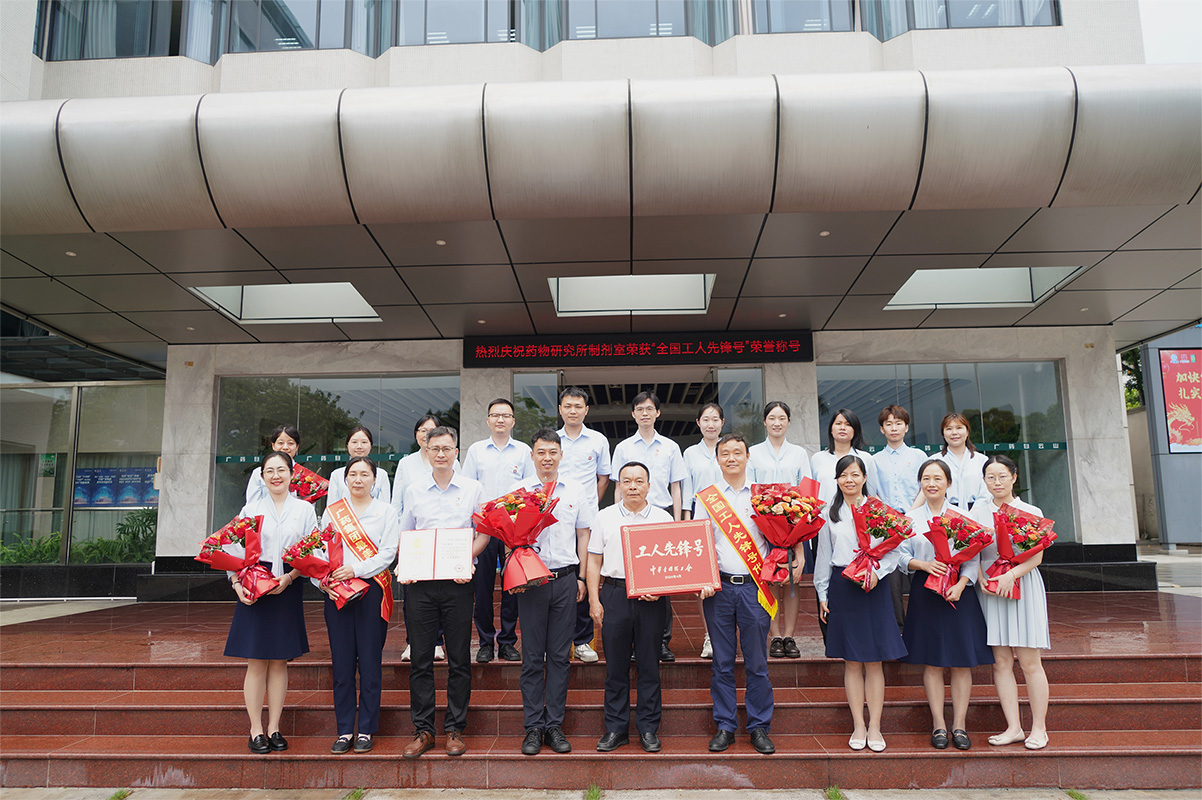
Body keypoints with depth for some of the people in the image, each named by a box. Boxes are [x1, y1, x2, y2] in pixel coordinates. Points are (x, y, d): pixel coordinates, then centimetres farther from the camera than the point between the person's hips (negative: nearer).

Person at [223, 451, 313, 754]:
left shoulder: (305, 509, 7)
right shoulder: (250, 509, 9)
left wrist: (289, 577, -13)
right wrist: (237, 584, -9)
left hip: (288, 590, 0)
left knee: (279, 661, 5)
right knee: (256, 662, 0)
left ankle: (274, 728, 16)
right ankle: (256, 730, 10)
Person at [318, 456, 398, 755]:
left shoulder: (385, 511, 6)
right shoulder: (331, 511, 13)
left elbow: (388, 553, -3)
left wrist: (356, 570, -14)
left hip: (372, 590, -2)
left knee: (370, 661, 0)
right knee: (342, 662, 3)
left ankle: (366, 729, 11)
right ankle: (344, 730, 14)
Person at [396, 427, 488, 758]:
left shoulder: (473, 489, 5)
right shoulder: (413, 491, 10)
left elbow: (484, 533, 5)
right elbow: (404, 536, 15)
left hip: (458, 583, -1)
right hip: (421, 583, 2)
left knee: (459, 659, 3)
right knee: (421, 658, 4)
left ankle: (455, 729, 14)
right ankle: (423, 730, 15)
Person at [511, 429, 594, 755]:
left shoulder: (576, 491, 8)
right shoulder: (517, 490, 4)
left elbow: (583, 535, 12)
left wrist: (581, 577, 6)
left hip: (565, 579, 1)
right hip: (530, 580, -1)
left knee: (559, 656, 5)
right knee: (532, 657, 4)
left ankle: (554, 725, 15)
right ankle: (533, 727, 13)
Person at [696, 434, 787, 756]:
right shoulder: (707, 497, 8)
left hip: (754, 586, 0)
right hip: (718, 587, 0)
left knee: (757, 662, 4)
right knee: (722, 662, 6)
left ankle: (759, 727, 17)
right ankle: (725, 726, 18)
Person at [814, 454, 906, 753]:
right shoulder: (829, 513, 9)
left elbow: (893, 551, 2)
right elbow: (823, 555, 10)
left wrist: (877, 571, -15)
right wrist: (822, 594, 8)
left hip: (873, 587, -1)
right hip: (841, 587, 1)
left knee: (874, 661, 2)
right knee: (851, 661, 5)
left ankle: (874, 727, 12)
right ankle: (858, 726, 15)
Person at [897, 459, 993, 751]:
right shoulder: (910, 518, 6)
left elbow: (973, 558, -1)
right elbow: (901, 556, 3)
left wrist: (960, 585, -15)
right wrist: (923, 564, -15)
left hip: (959, 591, 0)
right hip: (925, 592, 0)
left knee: (962, 660, 2)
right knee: (932, 661, 4)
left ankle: (959, 724, 13)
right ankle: (938, 725, 13)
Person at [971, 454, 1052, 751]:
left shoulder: (1031, 512, 3)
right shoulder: (978, 511, 8)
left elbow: (1036, 556, -3)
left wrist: (1012, 574, -18)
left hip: (1023, 586, -2)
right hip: (989, 589, 2)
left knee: (1030, 662, -1)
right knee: (1001, 661, 3)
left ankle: (1039, 728, 10)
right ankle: (1013, 727, 10)